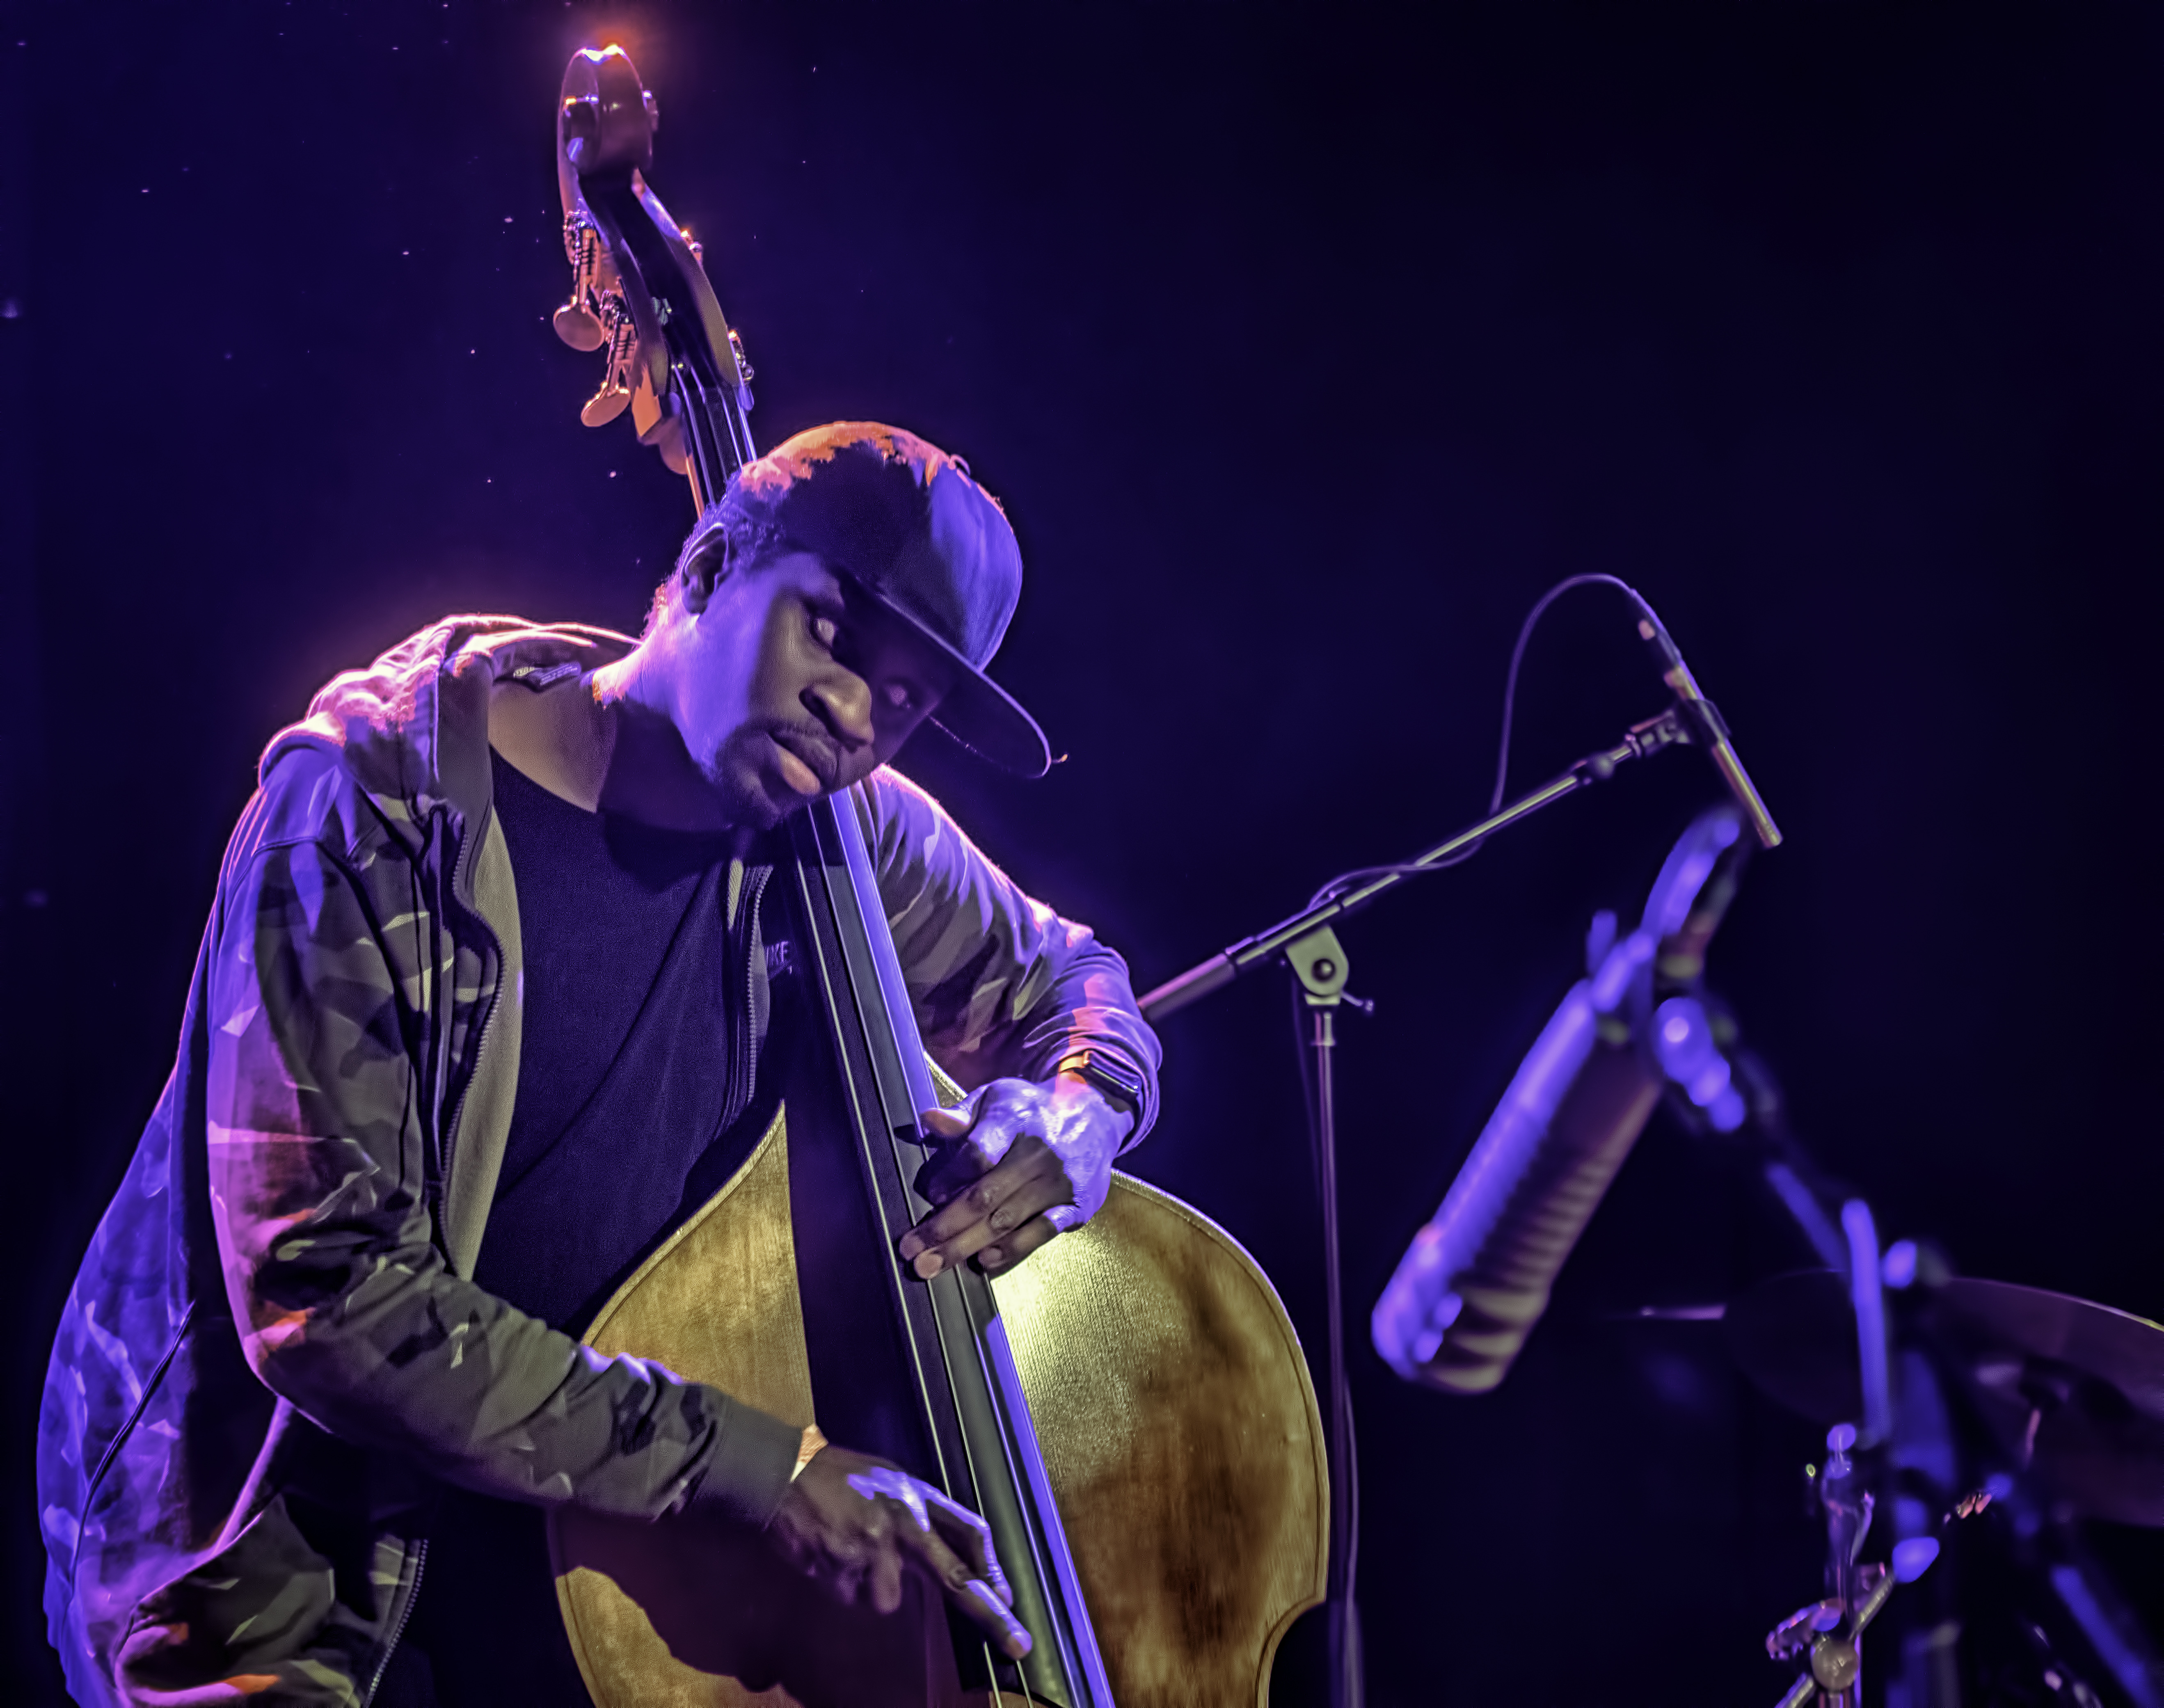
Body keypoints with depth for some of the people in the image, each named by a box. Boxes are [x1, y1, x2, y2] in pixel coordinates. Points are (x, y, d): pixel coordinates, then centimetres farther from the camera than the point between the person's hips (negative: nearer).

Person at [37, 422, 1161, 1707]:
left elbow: (1074, 982, 19)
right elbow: (328, 1294, -24)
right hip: (289, 1571, -6)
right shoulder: (376, 804, -18)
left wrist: (1067, 1119, -7)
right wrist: (742, 1461, -27)